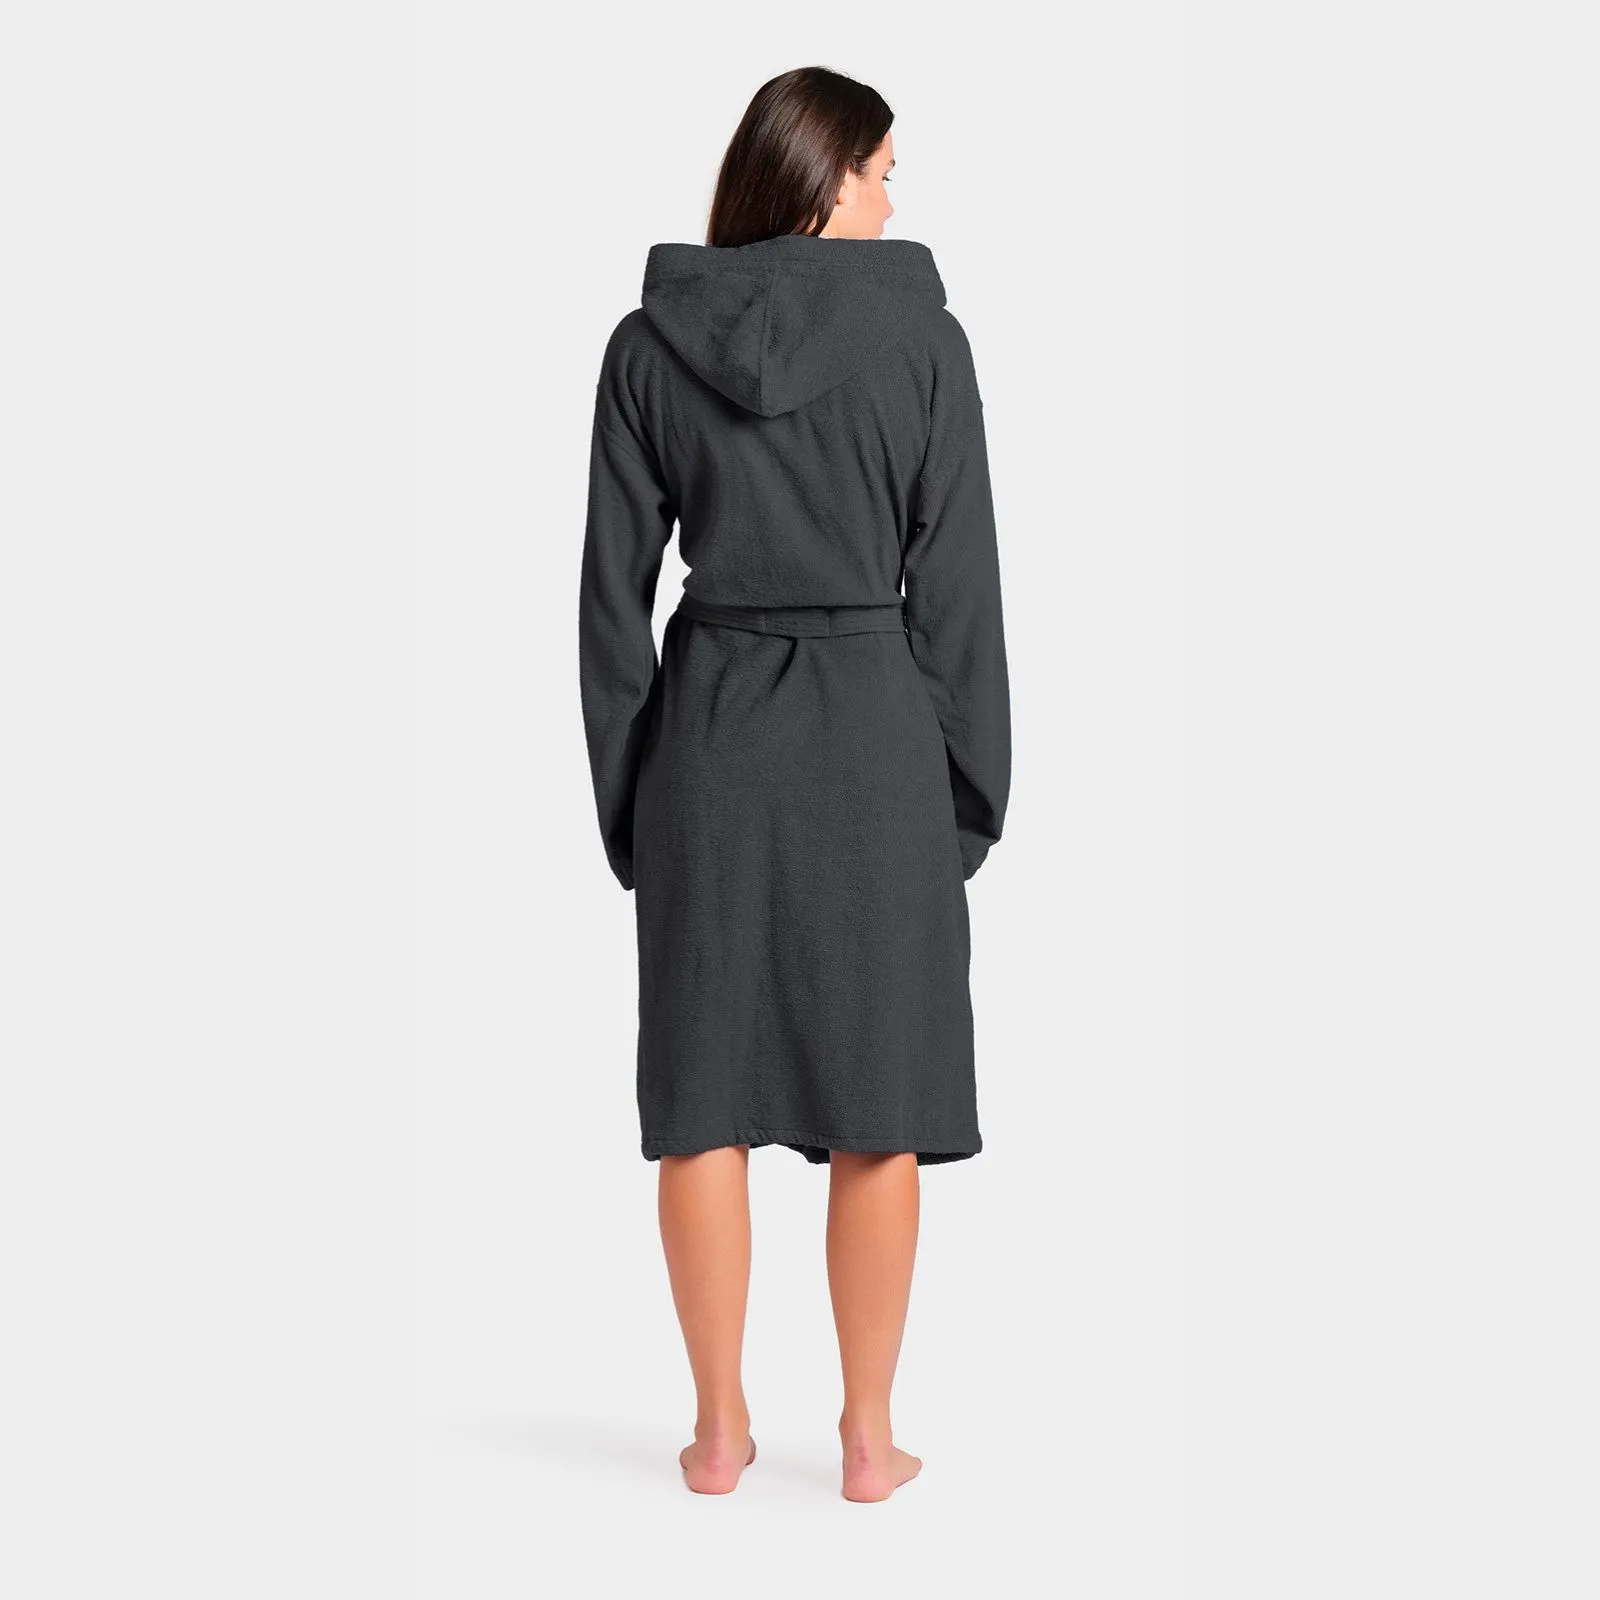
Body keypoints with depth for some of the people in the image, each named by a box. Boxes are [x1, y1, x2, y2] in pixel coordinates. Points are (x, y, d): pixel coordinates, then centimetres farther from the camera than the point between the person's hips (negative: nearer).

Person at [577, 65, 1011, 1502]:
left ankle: (721, 1430, 18)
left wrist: (623, 792, 9)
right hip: (872, 734, -2)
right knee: (879, 1109, 8)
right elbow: (958, 585, -5)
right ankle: (869, 1438, 16)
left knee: (704, 1098, 10)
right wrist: (974, 789, 4)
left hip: (706, 732, 2)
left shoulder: (650, 342, 1)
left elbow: (614, 586, 2)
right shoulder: (921, 338, -5)